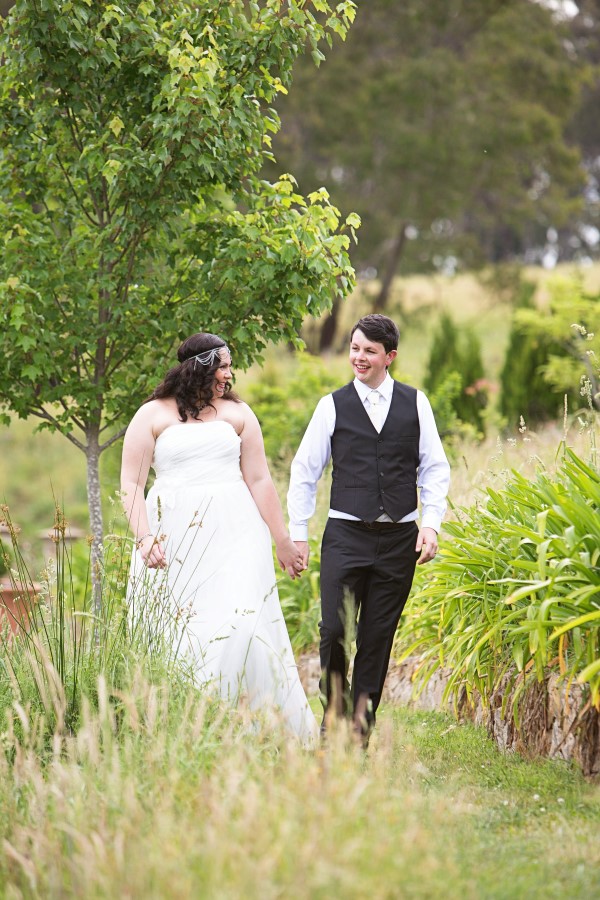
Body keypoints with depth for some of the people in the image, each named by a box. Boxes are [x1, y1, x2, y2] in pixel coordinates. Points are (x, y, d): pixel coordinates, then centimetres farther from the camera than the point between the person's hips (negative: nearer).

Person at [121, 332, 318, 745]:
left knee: (240, 624, -10)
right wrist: (145, 539, -11)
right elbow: (132, 484, 2)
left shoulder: (237, 413, 12)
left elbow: (259, 480, 11)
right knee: (173, 630, -3)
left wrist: (283, 540, 9)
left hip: (233, 534, 1)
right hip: (174, 536, -1)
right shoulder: (152, 416, 6)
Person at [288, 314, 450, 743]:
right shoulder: (334, 405, 3)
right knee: (335, 631, -9)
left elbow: (435, 467, 9)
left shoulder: (415, 403, 6)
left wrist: (430, 524, -2)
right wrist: (297, 534, 4)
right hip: (346, 535, -1)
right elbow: (305, 470, 7)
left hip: (399, 538, 1)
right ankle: (333, 714, 8)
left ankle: (362, 723, 14)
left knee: (378, 636, 5)